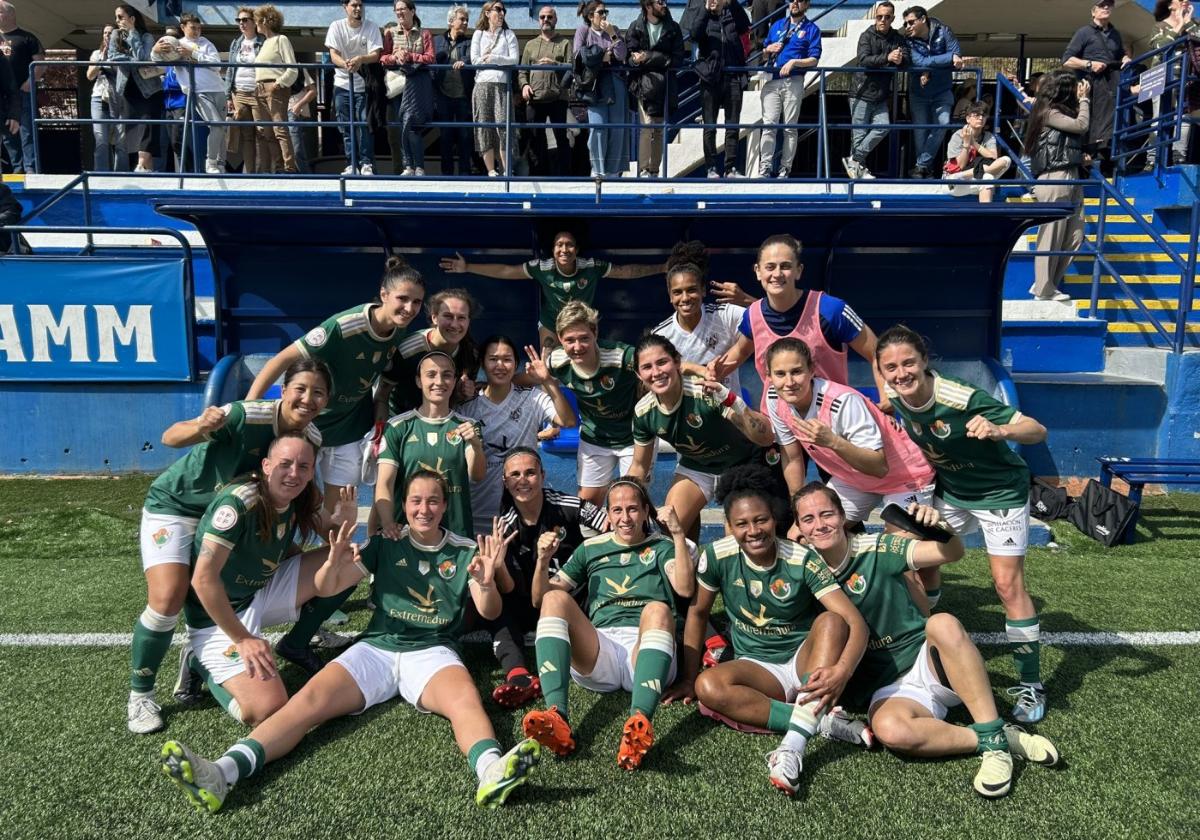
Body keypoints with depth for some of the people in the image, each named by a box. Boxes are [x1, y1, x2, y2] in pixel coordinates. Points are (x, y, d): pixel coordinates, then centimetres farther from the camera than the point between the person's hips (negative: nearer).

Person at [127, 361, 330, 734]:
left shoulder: (312, 437, -13)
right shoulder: (246, 416, -31)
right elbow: (170, 438, -33)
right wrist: (200, 427, -56)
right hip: (174, 505, -6)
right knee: (167, 599, -18)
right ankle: (140, 695, 4)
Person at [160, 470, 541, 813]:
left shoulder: (466, 551, 7)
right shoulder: (386, 544, 9)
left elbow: (489, 612, -1)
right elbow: (326, 588, 5)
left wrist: (487, 583, -24)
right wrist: (333, 564, -20)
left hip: (432, 652, -2)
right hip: (376, 648, 2)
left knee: (466, 697, -35)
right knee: (309, 699, -23)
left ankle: (491, 772, -62)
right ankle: (222, 773, -38)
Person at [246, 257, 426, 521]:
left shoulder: (400, 332, -10)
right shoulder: (343, 326, -30)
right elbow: (284, 359, -29)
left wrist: (381, 405, -6)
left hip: (348, 428, 5)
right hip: (308, 421, -5)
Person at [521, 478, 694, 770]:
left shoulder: (662, 547, 20)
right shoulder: (591, 548, 25)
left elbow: (685, 589, -1)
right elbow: (540, 599, 19)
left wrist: (678, 534, -7)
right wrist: (543, 560, 1)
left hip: (646, 653, -2)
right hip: (598, 654, 2)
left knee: (658, 609, -33)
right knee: (555, 599, -23)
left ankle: (639, 722, -57)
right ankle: (557, 717, -42)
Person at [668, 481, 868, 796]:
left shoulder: (802, 559, -16)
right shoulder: (717, 556, -11)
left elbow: (856, 622, -23)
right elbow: (697, 613, 4)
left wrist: (842, 672, -43)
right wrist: (689, 678, 3)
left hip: (805, 661, -1)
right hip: (757, 668, 2)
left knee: (831, 621, -33)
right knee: (708, 685, -30)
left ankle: (794, 745, -42)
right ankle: (820, 721, -25)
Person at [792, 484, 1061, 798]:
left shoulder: (875, 549, -5)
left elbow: (953, 552, -10)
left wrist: (943, 527, -32)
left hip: (927, 662, 0)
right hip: (887, 689, 1)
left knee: (943, 623, -34)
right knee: (890, 729, -35)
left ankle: (995, 738, -26)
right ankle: (996, 740, -17)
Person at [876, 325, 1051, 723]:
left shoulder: (962, 399, -33)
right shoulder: (896, 398, -14)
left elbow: (1038, 430, -31)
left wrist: (999, 430, -50)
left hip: (1000, 491, -6)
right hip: (952, 491, 6)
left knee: (1007, 583, -10)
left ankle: (1031, 685, 3)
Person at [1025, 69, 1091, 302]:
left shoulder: (1061, 110, 21)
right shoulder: (1048, 112, -6)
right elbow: (1081, 125, -13)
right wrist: (1084, 100, 0)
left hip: (1072, 178, 9)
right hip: (1055, 180, -9)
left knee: (1074, 237, 6)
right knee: (1052, 237, -4)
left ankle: (1045, 283, 14)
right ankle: (1044, 289, 5)